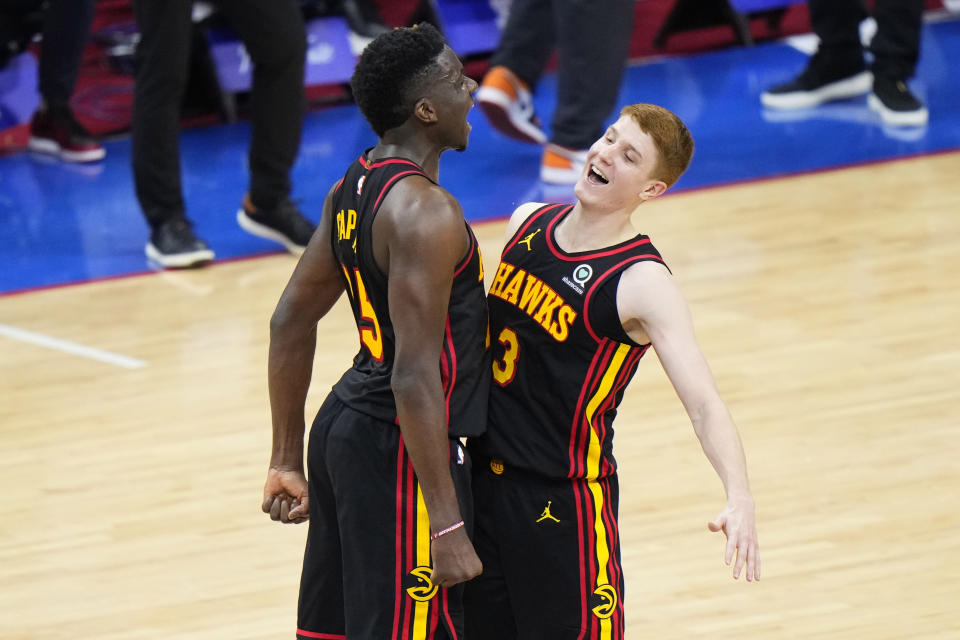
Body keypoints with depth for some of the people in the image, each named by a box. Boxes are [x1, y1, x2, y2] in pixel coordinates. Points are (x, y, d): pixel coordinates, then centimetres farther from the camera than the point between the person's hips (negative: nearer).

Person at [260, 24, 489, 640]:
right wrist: (447, 525, -25)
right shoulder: (425, 213, -22)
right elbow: (415, 375, -26)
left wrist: (288, 461, 20)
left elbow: (292, 321, 15)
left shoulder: (355, 186, 7)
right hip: (403, 451, -10)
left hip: (345, 427, 10)